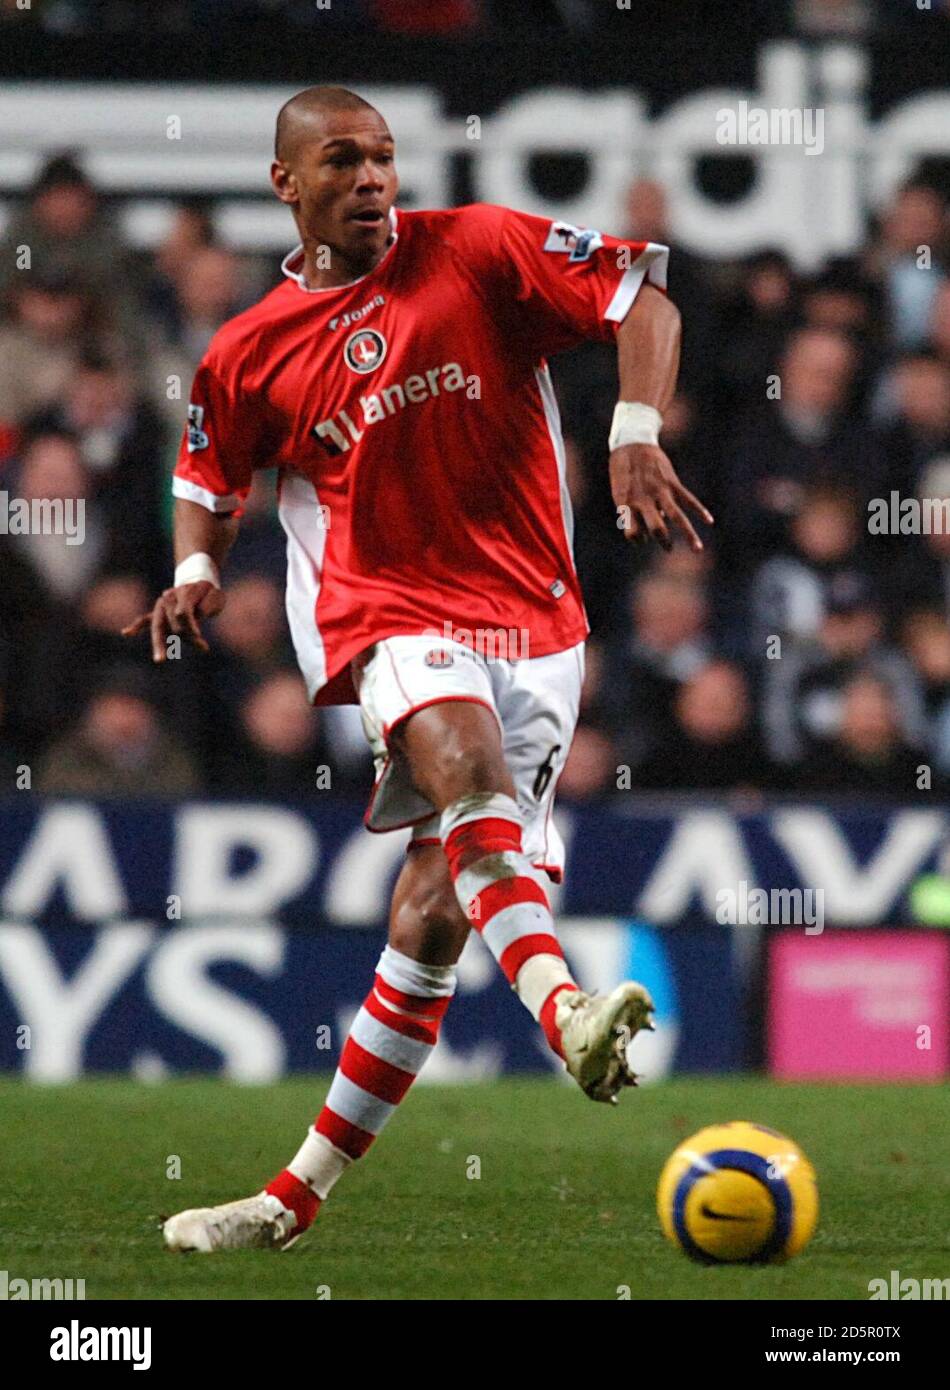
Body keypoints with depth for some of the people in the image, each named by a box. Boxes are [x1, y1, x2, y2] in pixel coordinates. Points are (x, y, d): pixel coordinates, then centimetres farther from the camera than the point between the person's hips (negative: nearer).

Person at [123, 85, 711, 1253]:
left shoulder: (480, 251, 0)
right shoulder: (254, 351, 7)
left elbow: (641, 291, -2)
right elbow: (207, 479, 22)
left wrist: (636, 435, -16)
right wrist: (196, 569, 1)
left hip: (532, 626, 0)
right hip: (389, 615, 0)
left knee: (432, 916, -2)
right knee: (466, 760, -36)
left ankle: (302, 1189, 9)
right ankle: (561, 1008, -58)